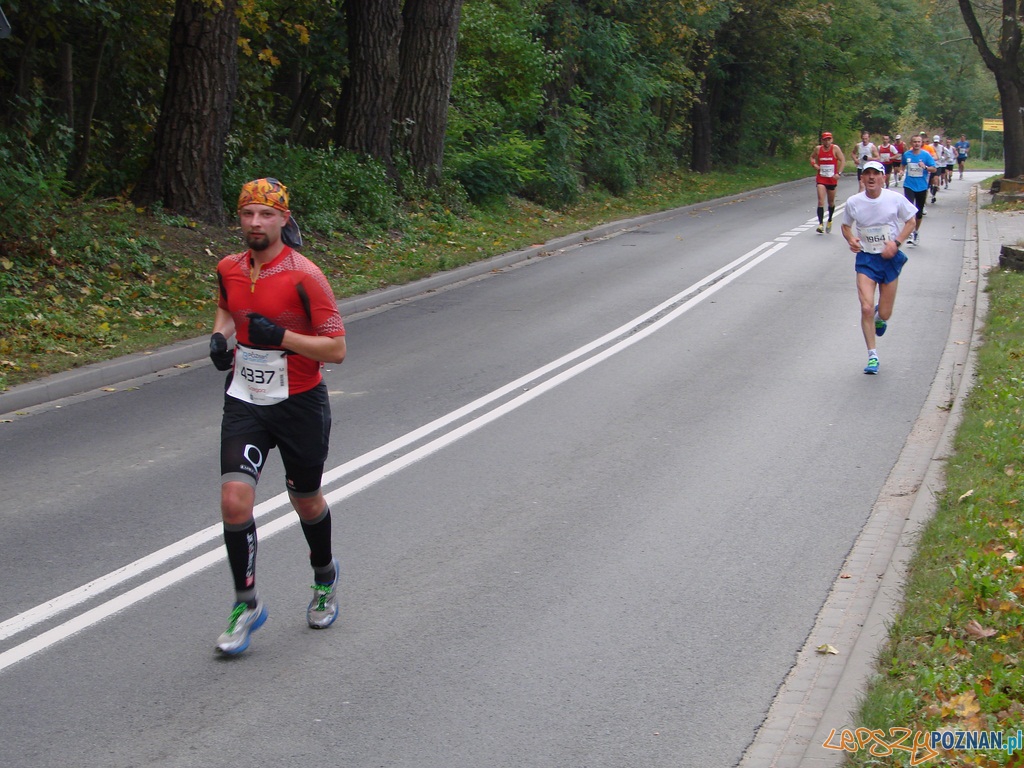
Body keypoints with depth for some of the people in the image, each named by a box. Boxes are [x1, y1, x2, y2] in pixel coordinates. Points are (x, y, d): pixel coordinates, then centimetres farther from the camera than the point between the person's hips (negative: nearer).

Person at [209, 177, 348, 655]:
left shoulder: (304, 276, -16)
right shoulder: (229, 269, 1)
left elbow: (336, 349, -16)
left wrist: (281, 336, -27)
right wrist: (219, 336, 4)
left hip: (299, 404, -3)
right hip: (244, 401, 3)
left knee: (306, 501, 14)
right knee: (234, 502, -11)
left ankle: (325, 575, 45)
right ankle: (246, 605, 6)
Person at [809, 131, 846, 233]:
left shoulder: (835, 149, -6)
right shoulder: (818, 149, 0)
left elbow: (843, 160, -5)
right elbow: (812, 157, 17)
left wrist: (839, 173, -15)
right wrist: (814, 164, -4)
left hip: (832, 179, 0)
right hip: (821, 179, 0)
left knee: (831, 202, 13)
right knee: (821, 201, -14)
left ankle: (830, 221, 38)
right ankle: (821, 224, -18)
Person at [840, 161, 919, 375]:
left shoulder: (895, 199, -8)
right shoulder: (853, 202, -5)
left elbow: (910, 221, 3)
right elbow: (846, 226, 11)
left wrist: (897, 242, -12)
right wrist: (851, 240, -11)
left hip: (889, 258, 0)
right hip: (866, 259, 0)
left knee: (884, 314, 5)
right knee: (866, 308, -14)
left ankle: (880, 316, 45)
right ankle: (872, 356, 0)